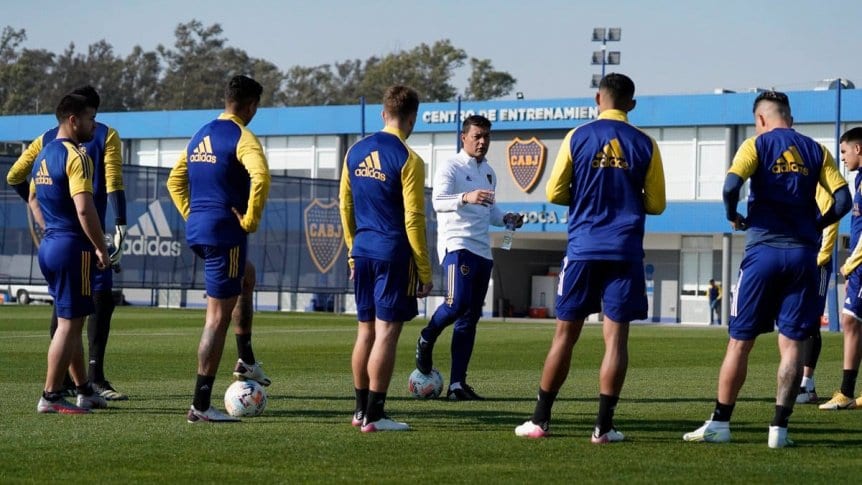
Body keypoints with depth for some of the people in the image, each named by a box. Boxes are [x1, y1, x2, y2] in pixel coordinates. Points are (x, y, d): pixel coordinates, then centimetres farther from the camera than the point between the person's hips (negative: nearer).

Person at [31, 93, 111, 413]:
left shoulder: (44, 154, 14)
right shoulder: (76, 156, -16)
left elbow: (33, 200, 25)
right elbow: (84, 209, -23)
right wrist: (102, 249, -15)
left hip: (50, 244, 10)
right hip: (73, 248, -10)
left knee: (72, 321, 17)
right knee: (69, 323, -4)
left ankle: (85, 391, 25)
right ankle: (51, 397, -3)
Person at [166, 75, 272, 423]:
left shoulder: (201, 136, 15)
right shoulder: (242, 137, -11)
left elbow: (175, 180, 23)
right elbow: (260, 176, -29)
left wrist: (191, 214, 17)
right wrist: (251, 220, -18)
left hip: (197, 229, 9)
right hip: (224, 232, -9)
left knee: (246, 278, 34)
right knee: (218, 316, -5)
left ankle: (246, 362, 33)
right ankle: (200, 406, -5)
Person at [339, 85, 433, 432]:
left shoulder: (355, 152, 8)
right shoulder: (408, 160, -11)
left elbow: (345, 205, 14)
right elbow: (414, 219, -12)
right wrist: (425, 272, -7)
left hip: (362, 251, 7)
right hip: (394, 254, -6)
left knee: (366, 330, 15)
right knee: (387, 332, -3)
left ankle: (361, 409, 21)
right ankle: (374, 416, -3)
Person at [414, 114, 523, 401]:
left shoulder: (488, 172, 19)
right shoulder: (451, 168, -4)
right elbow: (438, 201, -19)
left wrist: (505, 219, 8)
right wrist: (466, 197, -38)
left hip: (482, 249, 7)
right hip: (456, 245, -7)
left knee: (470, 317, 4)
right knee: (459, 302, -25)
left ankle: (457, 383, 6)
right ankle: (426, 340, 6)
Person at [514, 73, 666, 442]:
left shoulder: (577, 138, 0)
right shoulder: (644, 145, 2)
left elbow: (554, 193, 2)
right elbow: (656, 204, 5)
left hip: (582, 248, 0)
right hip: (625, 250, 0)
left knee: (565, 333, 8)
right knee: (616, 336, 1)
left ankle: (540, 419, 11)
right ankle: (604, 426, -2)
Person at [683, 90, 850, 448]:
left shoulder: (757, 144, 1)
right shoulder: (815, 151, 9)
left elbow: (732, 184, -16)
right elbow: (842, 200, 1)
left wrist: (733, 216, 3)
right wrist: (813, 226, 15)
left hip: (763, 251, -2)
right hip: (803, 255, 2)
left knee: (740, 341, 5)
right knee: (792, 344, 4)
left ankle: (720, 423, 7)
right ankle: (779, 429, 0)